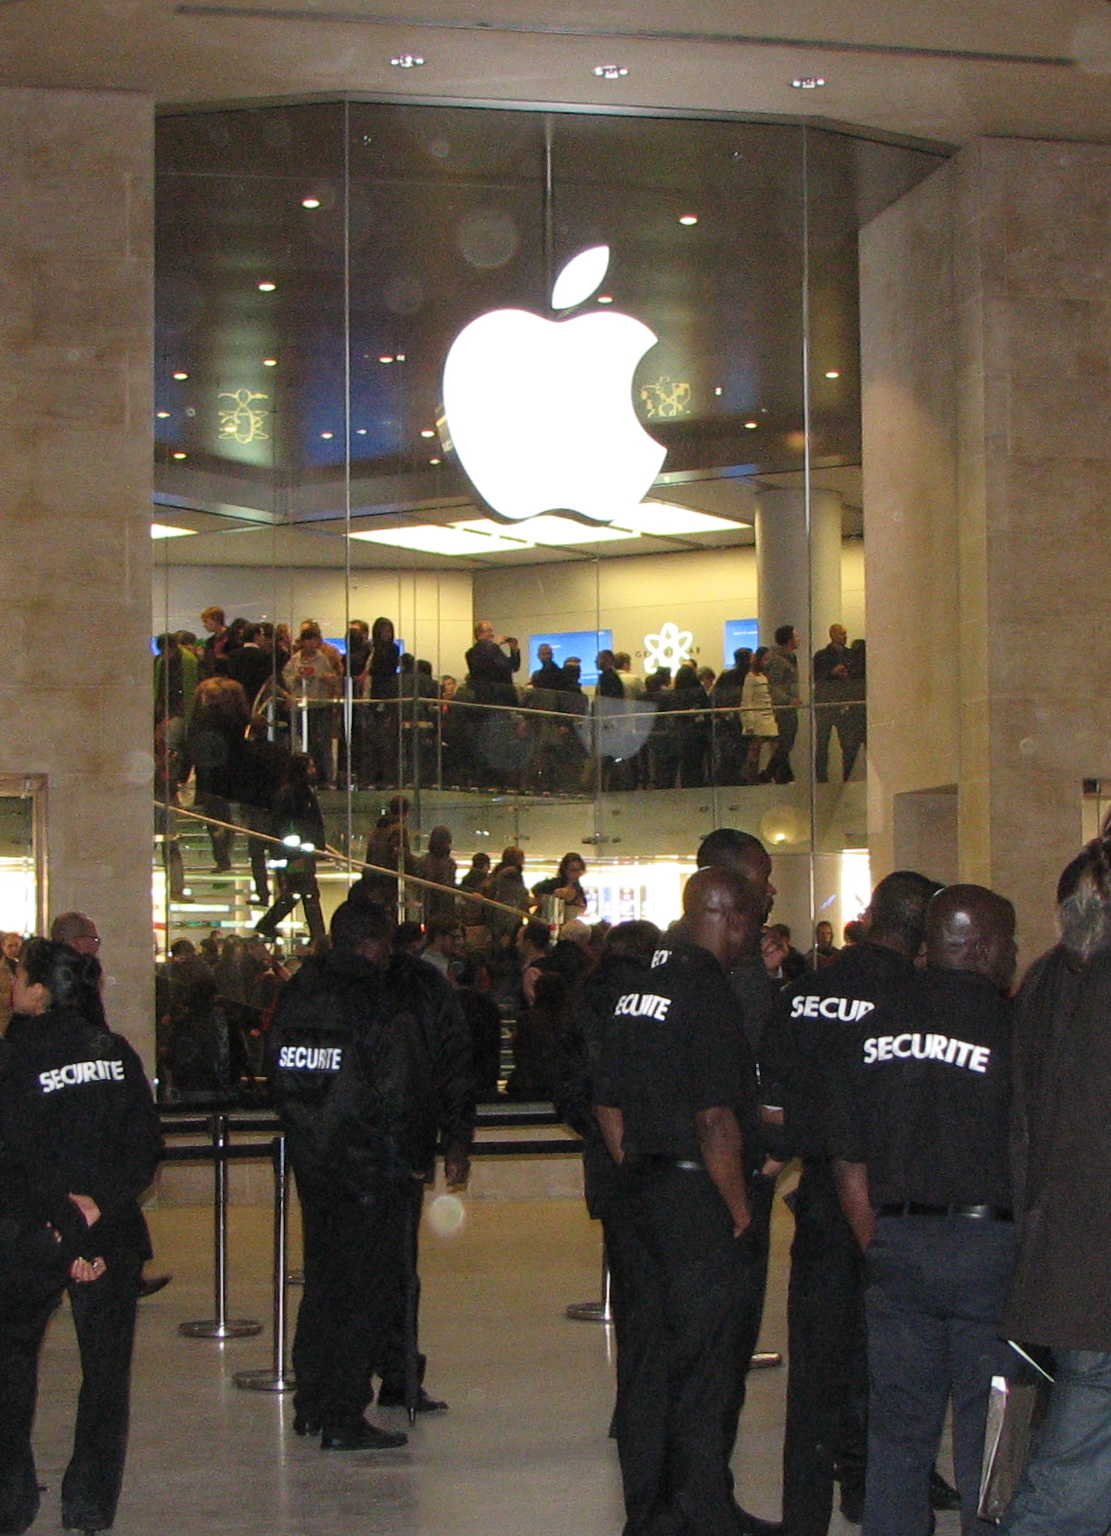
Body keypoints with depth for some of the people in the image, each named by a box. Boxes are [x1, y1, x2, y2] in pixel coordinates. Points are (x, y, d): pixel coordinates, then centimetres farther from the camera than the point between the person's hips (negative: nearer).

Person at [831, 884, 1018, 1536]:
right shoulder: (1013, 1027, -11)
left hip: (897, 1244, 5)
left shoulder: (873, 1029, 4)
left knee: (899, 1430, 13)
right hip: (989, 1244, -4)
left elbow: (850, 1169, 8)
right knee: (989, 1434, 5)